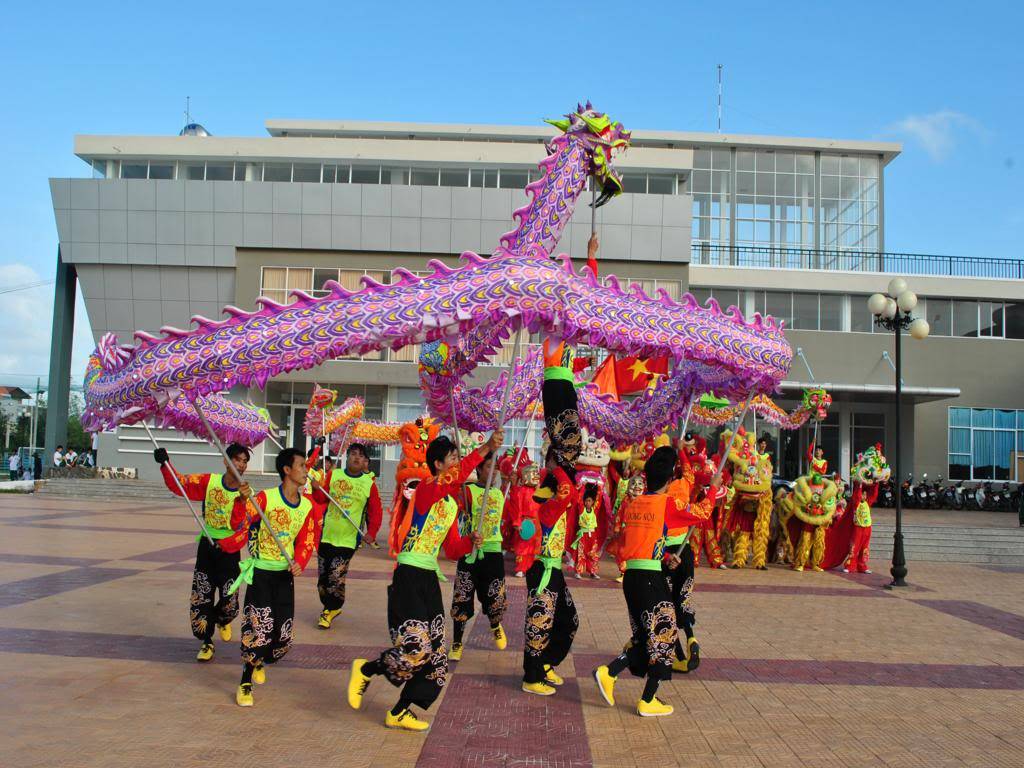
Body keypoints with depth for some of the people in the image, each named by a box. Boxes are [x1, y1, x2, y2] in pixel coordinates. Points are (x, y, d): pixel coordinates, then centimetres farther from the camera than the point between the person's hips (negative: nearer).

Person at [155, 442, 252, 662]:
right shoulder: (208, 482, -5)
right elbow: (178, 484, -7)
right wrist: (165, 464, -21)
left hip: (230, 550, -1)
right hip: (207, 546, 1)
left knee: (229, 600, 1)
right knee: (201, 598, 3)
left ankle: (222, 621, 38)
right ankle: (206, 643, 19)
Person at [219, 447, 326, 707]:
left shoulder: (309, 505, 2)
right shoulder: (265, 498, -14)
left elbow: (307, 540, 6)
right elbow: (239, 525, -20)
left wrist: (300, 562, -11)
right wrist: (243, 500, -37)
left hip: (285, 574, 5)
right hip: (261, 572, -5)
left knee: (283, 636, 6)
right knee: (259, 629, -9)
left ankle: (261, 662, 38)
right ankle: (245, 684, 11)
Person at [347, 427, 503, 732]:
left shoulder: (452, 504, 15)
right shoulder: (427, 488, -11)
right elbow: (453, 477, -34)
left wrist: (471, 542, -2)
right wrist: (486, 448, -42)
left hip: (430, 579, 9)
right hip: (410, 575, -9)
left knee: (435, 655, 8)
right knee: (416, 646, -15)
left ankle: (399, 713, 20)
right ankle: (365, 670, 13)